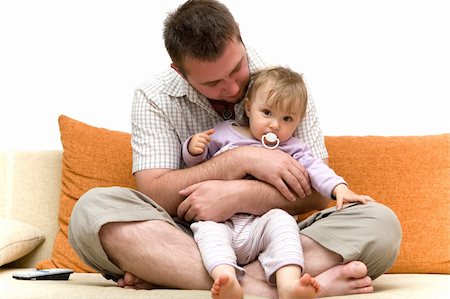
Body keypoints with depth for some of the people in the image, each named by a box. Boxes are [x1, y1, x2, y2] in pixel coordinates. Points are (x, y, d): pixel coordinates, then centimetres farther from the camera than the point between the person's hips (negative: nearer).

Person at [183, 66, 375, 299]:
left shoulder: (292, 149, 14)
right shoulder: (224, 133, 15)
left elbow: (315, 168, 0)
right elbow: (195, 163, 22)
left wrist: (339, 188, -19)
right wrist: (194, 149, -3)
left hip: (261, 223, 0)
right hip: (220, 220, 0)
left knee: (281, 219, -30)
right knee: (208, 228, -31)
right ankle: (227, 280, -56)